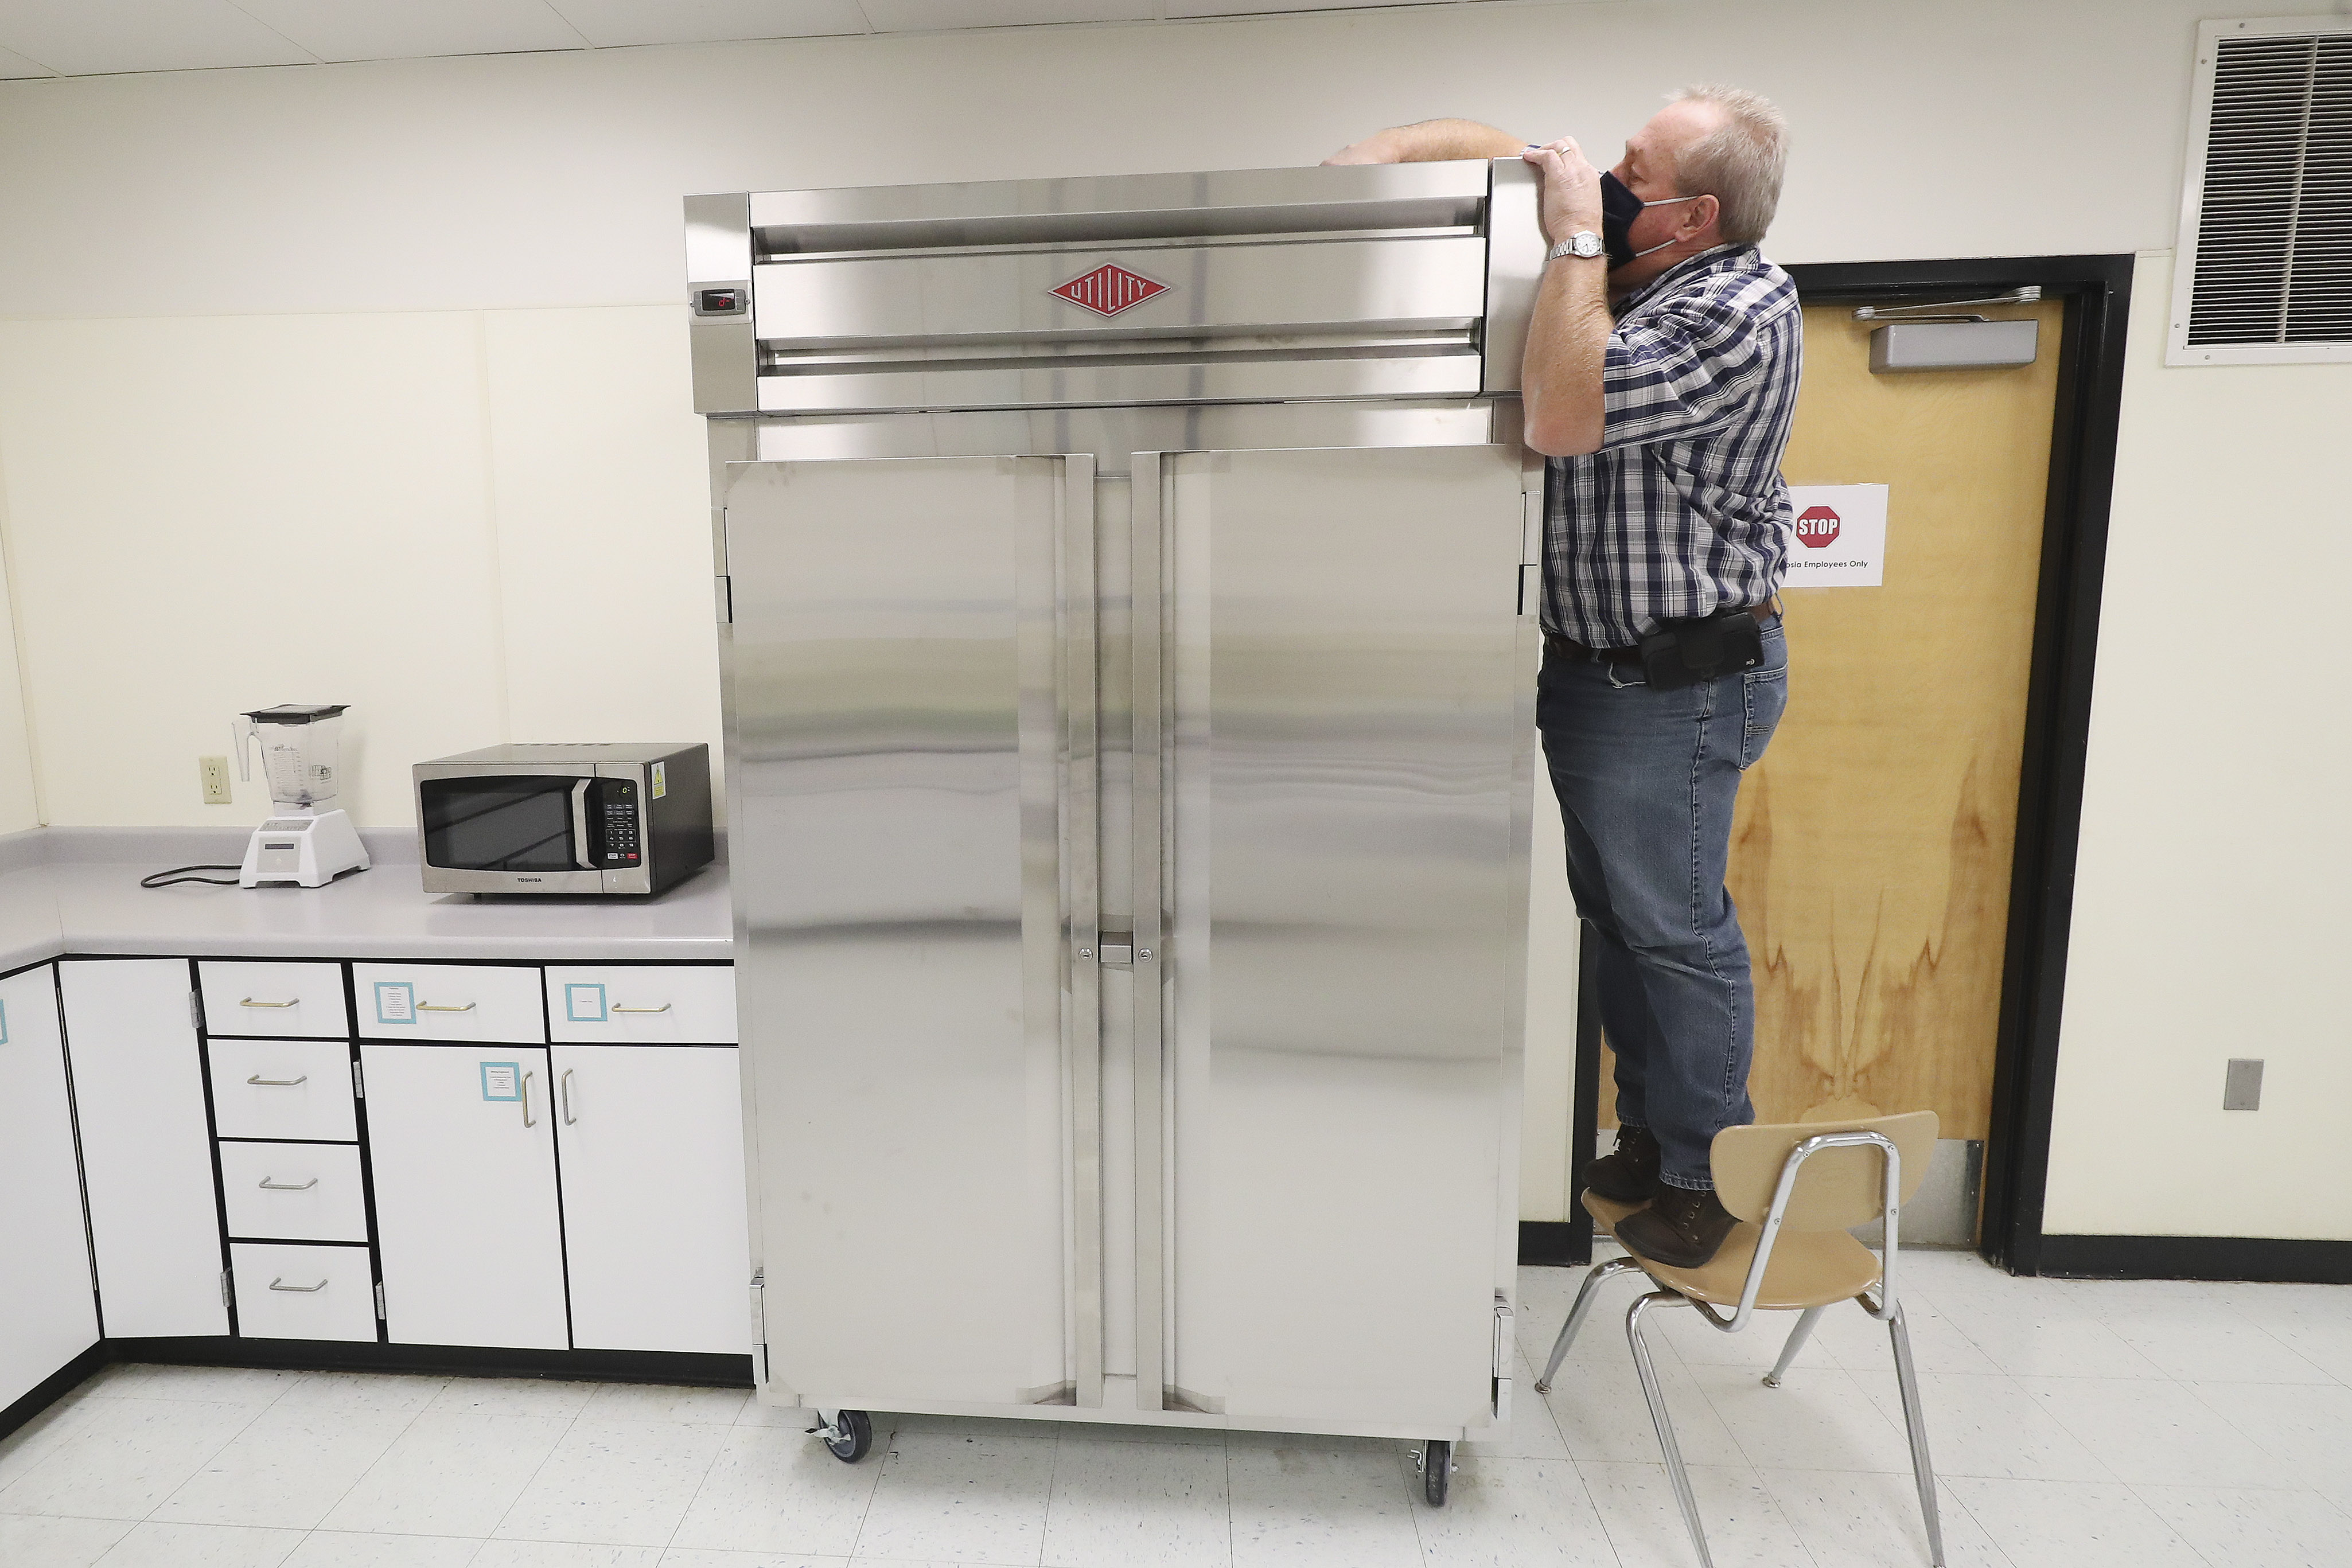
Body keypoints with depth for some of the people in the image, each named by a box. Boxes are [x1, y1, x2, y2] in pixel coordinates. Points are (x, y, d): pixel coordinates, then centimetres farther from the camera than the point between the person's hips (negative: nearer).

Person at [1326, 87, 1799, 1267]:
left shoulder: (1739, 317, -20)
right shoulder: (1622, 266, 5)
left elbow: (1556, 421, -32)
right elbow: (1503, 150, 15)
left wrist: (1576, 236, -22)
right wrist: (1378, 151, -1)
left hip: (1677, 682, -9)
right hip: (1590, 661, 9)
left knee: (1674, 929, 2)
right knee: (1613, 913, 17)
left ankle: (1704, 1177, 22)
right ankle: (1646, 1134, 35)